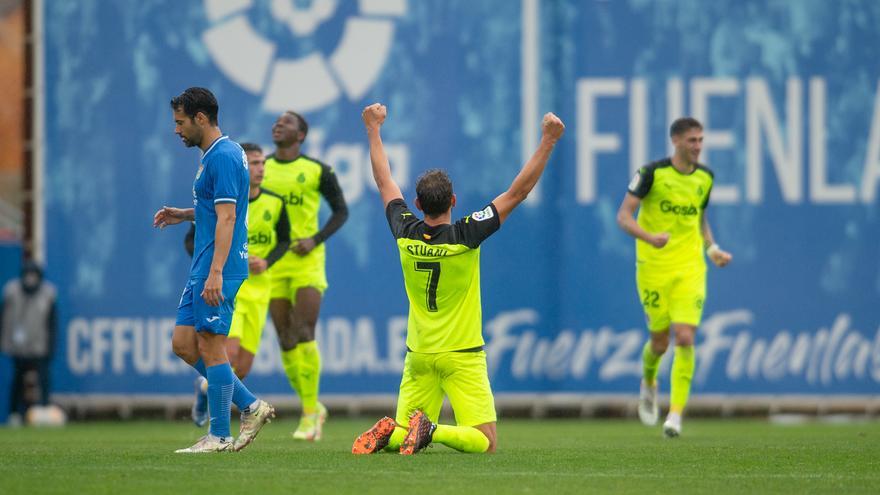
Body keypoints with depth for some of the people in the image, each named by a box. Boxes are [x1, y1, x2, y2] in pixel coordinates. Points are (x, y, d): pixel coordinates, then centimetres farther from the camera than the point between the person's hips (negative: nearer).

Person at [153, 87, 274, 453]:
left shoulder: (223, 157, -15)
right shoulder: (216, 154, 17)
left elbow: (226, 218, -21)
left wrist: (216, 272, -26)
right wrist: (184, 214, 18)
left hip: (217, 271, -10)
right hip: (203, 270, 10)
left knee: (211, 347, -6)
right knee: (184, 344, 9)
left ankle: (219, 436, -1)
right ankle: (250, 406, 13)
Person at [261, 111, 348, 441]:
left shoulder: (318, 171, -2)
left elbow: (341, 210, 5)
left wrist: (316, 240, -10)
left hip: (307, 262, -3)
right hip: (272, 265, 3)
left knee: (303, 335, -14)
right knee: (286, 341, 3)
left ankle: (310, 412, -6)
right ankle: (311, 407, 17)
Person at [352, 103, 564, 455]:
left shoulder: (406, 234, -5)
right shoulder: (465, 236, -15)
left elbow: (384, 181, 11)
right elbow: (518, 191, -14)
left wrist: (374, 128, 23)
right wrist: (548, 141, -12)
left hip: (418, 356, 4)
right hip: (462, 356, -4)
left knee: (402, 432, 13)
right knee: (484, 442, -5)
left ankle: (388, 434, -20)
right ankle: (432, 430, -30)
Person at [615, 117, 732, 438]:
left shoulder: (704, 177, 6)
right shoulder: (652, 173, -8)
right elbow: (623, 216, -10)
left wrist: (712, 249, 7)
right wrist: (649, 237, -28)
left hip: (690, 269, 2)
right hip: (654, 267, -2)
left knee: (685, 338, -13)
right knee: (660, 342, 5)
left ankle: (676, 415, -11)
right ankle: (648, 384, 40)